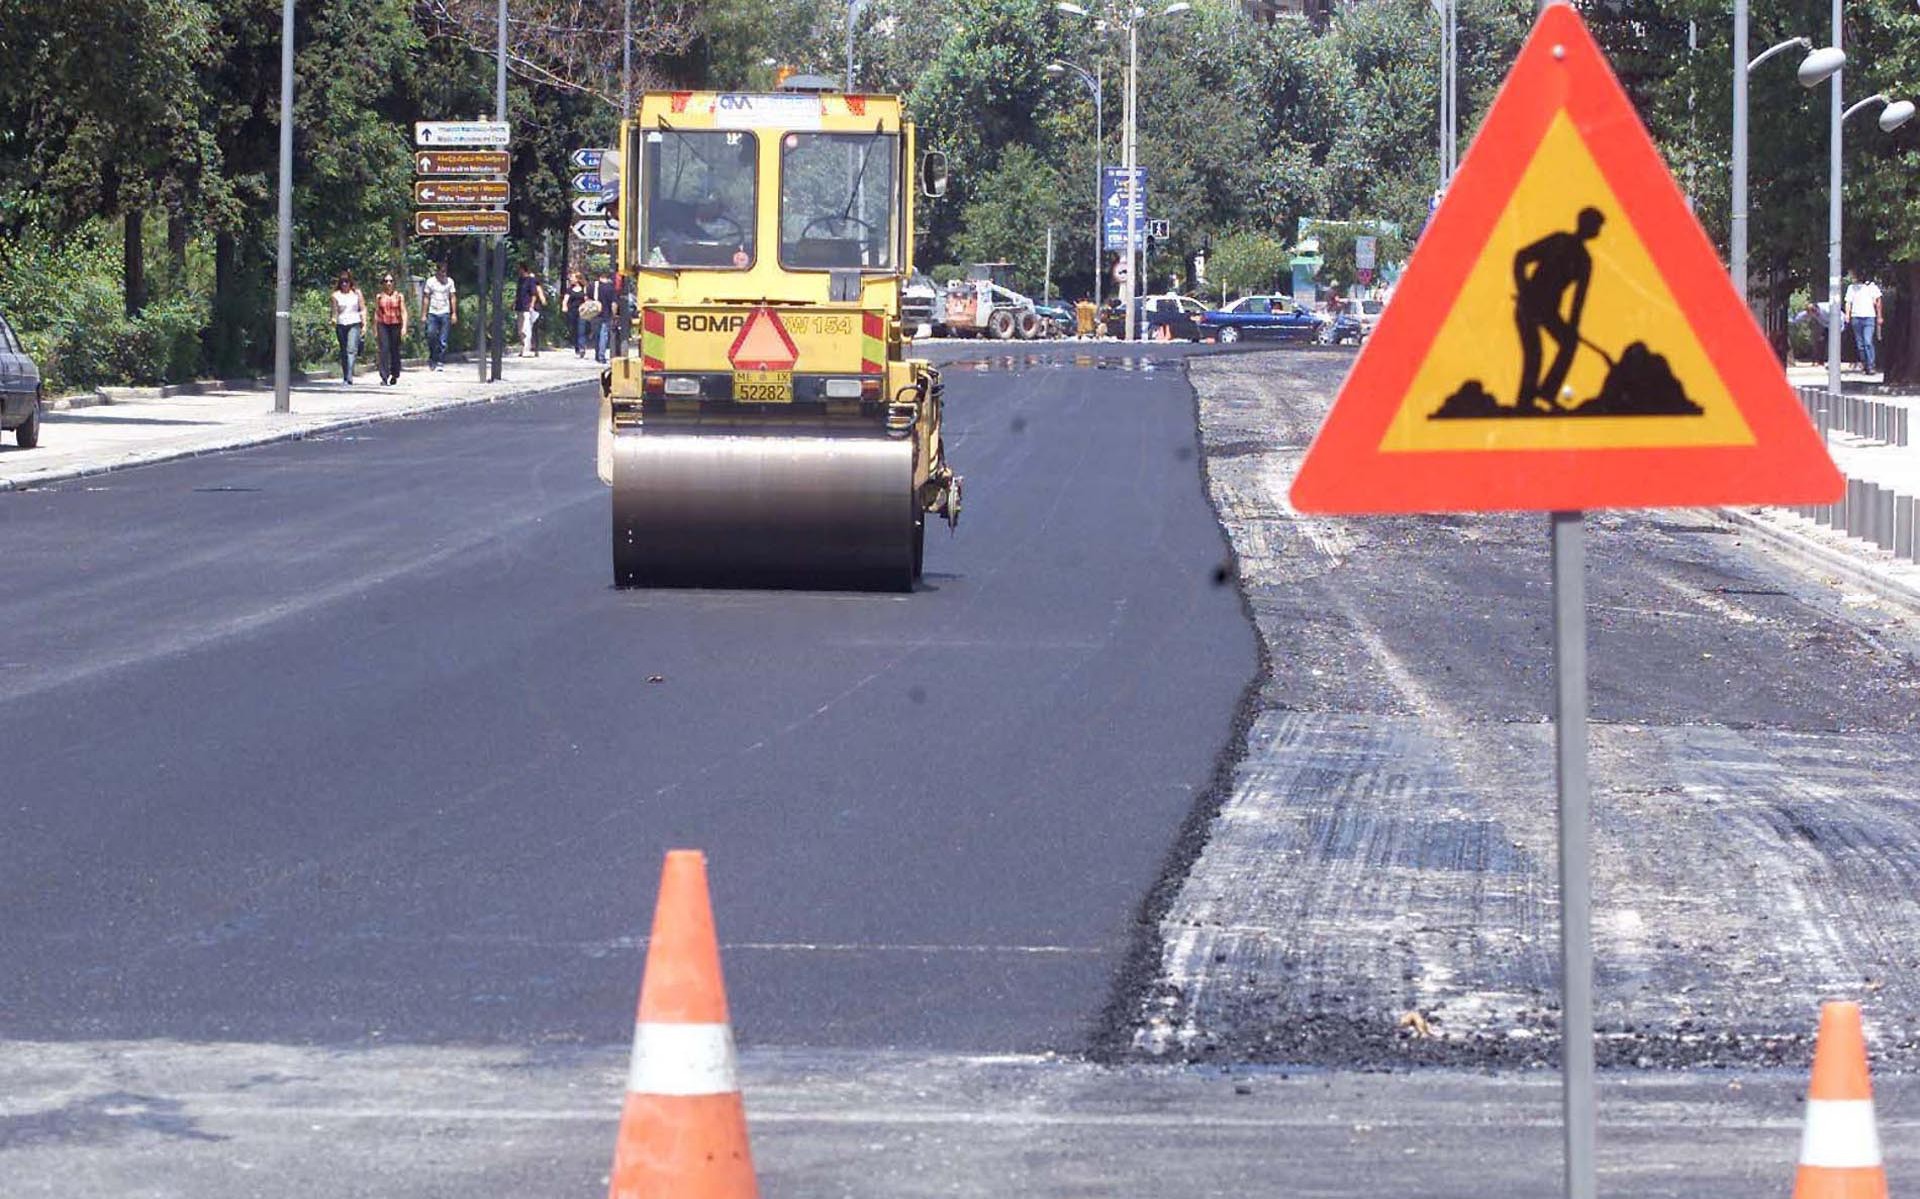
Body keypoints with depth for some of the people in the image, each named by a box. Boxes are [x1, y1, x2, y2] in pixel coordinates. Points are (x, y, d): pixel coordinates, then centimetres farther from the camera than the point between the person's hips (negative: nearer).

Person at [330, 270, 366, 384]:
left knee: (351, 349, -17)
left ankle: (349, 378, -24)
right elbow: (335, 311, 4)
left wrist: (364, 324, 4)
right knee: (343, 352, 8)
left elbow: (363, 309, 10)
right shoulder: (336, 295, 6)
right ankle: (345, 376, 18)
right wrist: (334, 320, -16)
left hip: (354, 324, -2)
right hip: (341, 325, 2)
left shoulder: (356, 293, 6)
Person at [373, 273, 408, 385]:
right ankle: (384, 376, -16)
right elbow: (376, 312, 11)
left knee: (395, 350, 7)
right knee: (384, 349, -12)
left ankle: (395, 375, 23)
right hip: (383, 324, 0)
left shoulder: (399, 296, 2)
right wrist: (375, 327, 11)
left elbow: (403, 312, 1)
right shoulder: (379, 296, 5)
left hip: (396, 325, 0)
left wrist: (404, 327, -8)